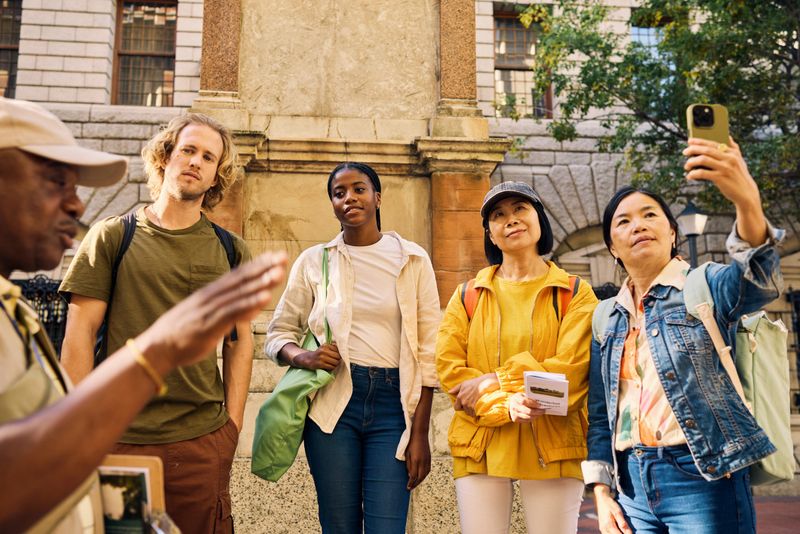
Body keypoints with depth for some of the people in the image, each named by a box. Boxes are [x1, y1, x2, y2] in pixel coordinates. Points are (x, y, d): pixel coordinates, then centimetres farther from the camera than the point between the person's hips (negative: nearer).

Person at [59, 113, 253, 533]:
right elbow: (79, 335, 0)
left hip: (203, 442, 2)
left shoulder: (231, 251, 8)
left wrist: (233, 425, 2)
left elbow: (240, 343, 9)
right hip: (119, 439, -1)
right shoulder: (111, 236, 3)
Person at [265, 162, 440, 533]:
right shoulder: (313, 261, 7)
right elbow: (278, 333, 11)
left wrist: (420, 433, -3)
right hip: (333, 402, 1)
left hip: (393, 404, -1)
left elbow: (428, 352, 2)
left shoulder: (412, 259, 4)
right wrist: (303, 357, -12)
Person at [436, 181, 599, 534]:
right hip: (481, 447, 1)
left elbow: (572, 370, -8)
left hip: (552, 447, -1)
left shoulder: (575, 294, 5)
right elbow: (449, 369, -2)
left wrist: (495, 381, -12)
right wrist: (506, 406, -17)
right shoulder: (468, 296, 9)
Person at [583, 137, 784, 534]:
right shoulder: (607, 318, 9)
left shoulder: (704, 286, -3)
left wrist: (747, 201, -44)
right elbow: (600, 413, 11)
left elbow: (758, 281, -27)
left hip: (702, 479, -4)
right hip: (632, 484, 4)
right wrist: (602, 493, 6)